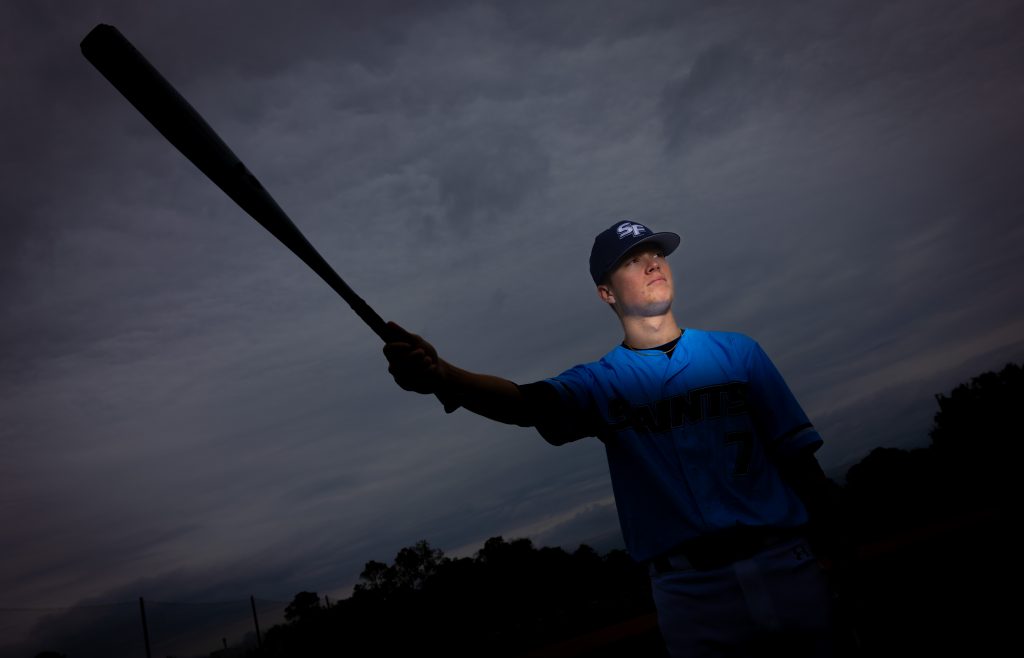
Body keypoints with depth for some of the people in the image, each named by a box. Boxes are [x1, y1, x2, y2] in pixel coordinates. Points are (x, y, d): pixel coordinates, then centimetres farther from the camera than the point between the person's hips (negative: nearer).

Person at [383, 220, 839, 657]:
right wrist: (441, 375, -38)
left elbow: (796, 453, 5)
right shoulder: (600, 382, 1)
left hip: (784, 564, 2)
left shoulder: (737, 351, 6)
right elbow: (525, 402, -20)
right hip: (690, 588, -1)